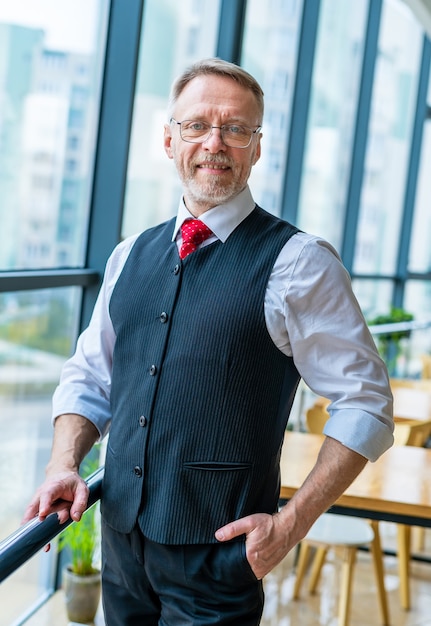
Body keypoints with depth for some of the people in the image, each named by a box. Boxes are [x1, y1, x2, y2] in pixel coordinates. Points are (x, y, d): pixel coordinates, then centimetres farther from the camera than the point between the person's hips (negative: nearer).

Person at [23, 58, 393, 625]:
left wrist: (291, 524, -14)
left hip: (217, 555, -5)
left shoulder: (297, 263, -11)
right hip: (120, 536, 5)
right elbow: (89, 378, 14)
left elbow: (365, 405, -9)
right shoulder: (131, 256, 7)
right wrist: (64, 465, -3)